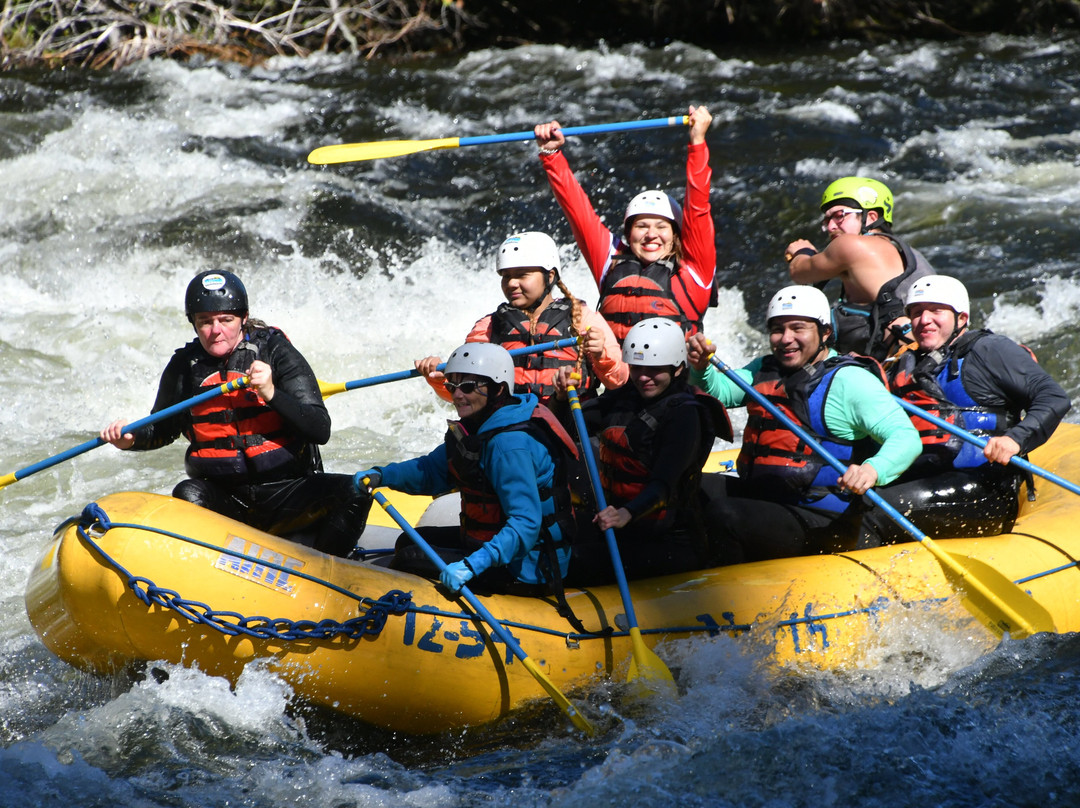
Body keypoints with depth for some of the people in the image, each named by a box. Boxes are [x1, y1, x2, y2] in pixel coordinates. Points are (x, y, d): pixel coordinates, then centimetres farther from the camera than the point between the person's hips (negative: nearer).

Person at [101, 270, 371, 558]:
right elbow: (163, 430, 21)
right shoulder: (184, 367, 3)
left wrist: (272, 394, -23)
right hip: (222, 497, 1)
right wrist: (131, 438, -1)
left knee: (353, 491, -26)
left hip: (286, 493, -1)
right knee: (188, 494, -31)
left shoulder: (276, 353, -4)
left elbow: (321, 431, -10)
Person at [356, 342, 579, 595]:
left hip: (526, 570, -11)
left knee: (411, 560, -15)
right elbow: (435, 470, 14)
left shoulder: (510, 444, -26)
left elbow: (526, 523, -33)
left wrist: (473, 565, -42)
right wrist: (382, 475, -2)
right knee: (410, 541, 21)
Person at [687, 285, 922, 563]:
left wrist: (873, 470, -38)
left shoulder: (850, 380, -9)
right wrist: (702, 368, -15)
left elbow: (907, 437, -18)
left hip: (821, 525, -8)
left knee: (723, 515, -28)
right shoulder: (766, 369, 17)